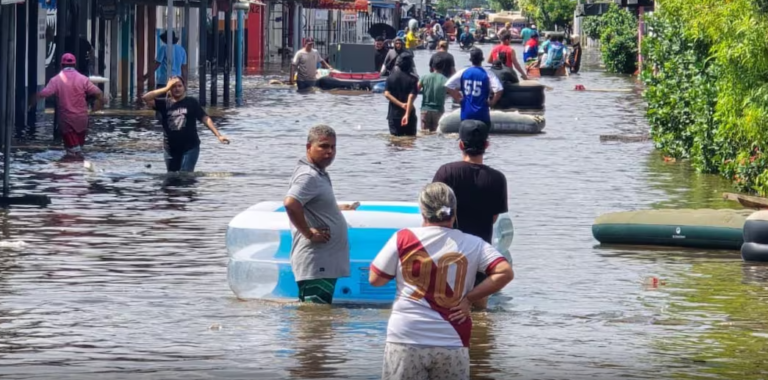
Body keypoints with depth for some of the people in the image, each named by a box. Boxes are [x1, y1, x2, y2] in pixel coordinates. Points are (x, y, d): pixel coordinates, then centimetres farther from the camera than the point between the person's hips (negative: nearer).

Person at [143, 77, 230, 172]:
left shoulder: (191, 102, -1)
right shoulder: (164, 103, 3)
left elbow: (205, 119, -6)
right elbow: (146, 98, -8)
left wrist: (218, 135, -17)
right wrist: (166, 88, -11)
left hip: (190, 148, -3)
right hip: (171, 149, 3)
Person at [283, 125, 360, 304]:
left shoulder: (319, 174, 17)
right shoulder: (309, 176, -15)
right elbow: (290, 203, -30)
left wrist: (339, 208, 25)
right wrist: (309, 233, -22)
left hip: (326, 261, 11)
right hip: (315, 263, -11)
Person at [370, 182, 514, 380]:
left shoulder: (403, 238, -3)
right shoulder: (472, 245, 0)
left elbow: (375, 279, 3)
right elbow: (505, 272, -9)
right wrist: (469, 298, -3)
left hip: (406, 341, -1)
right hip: (451, 344, 1)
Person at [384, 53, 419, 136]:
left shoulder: (391, 78, 1)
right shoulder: (413, 79, -7)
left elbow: (387, 94, -9)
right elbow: (411, 97, -16)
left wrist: (401, 104, -13)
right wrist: (407, 114, -21)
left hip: (394, 114, 2)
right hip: (409, 114, -2)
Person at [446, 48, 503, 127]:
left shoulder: (463, 73, 0)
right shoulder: (488, 75, -9)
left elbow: (448, 86, -2)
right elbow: (498, 90, -20)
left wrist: (457, 99, 8)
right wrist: (492, 103, -4)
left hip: (466, 113, 3)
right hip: (482, 114, -3)